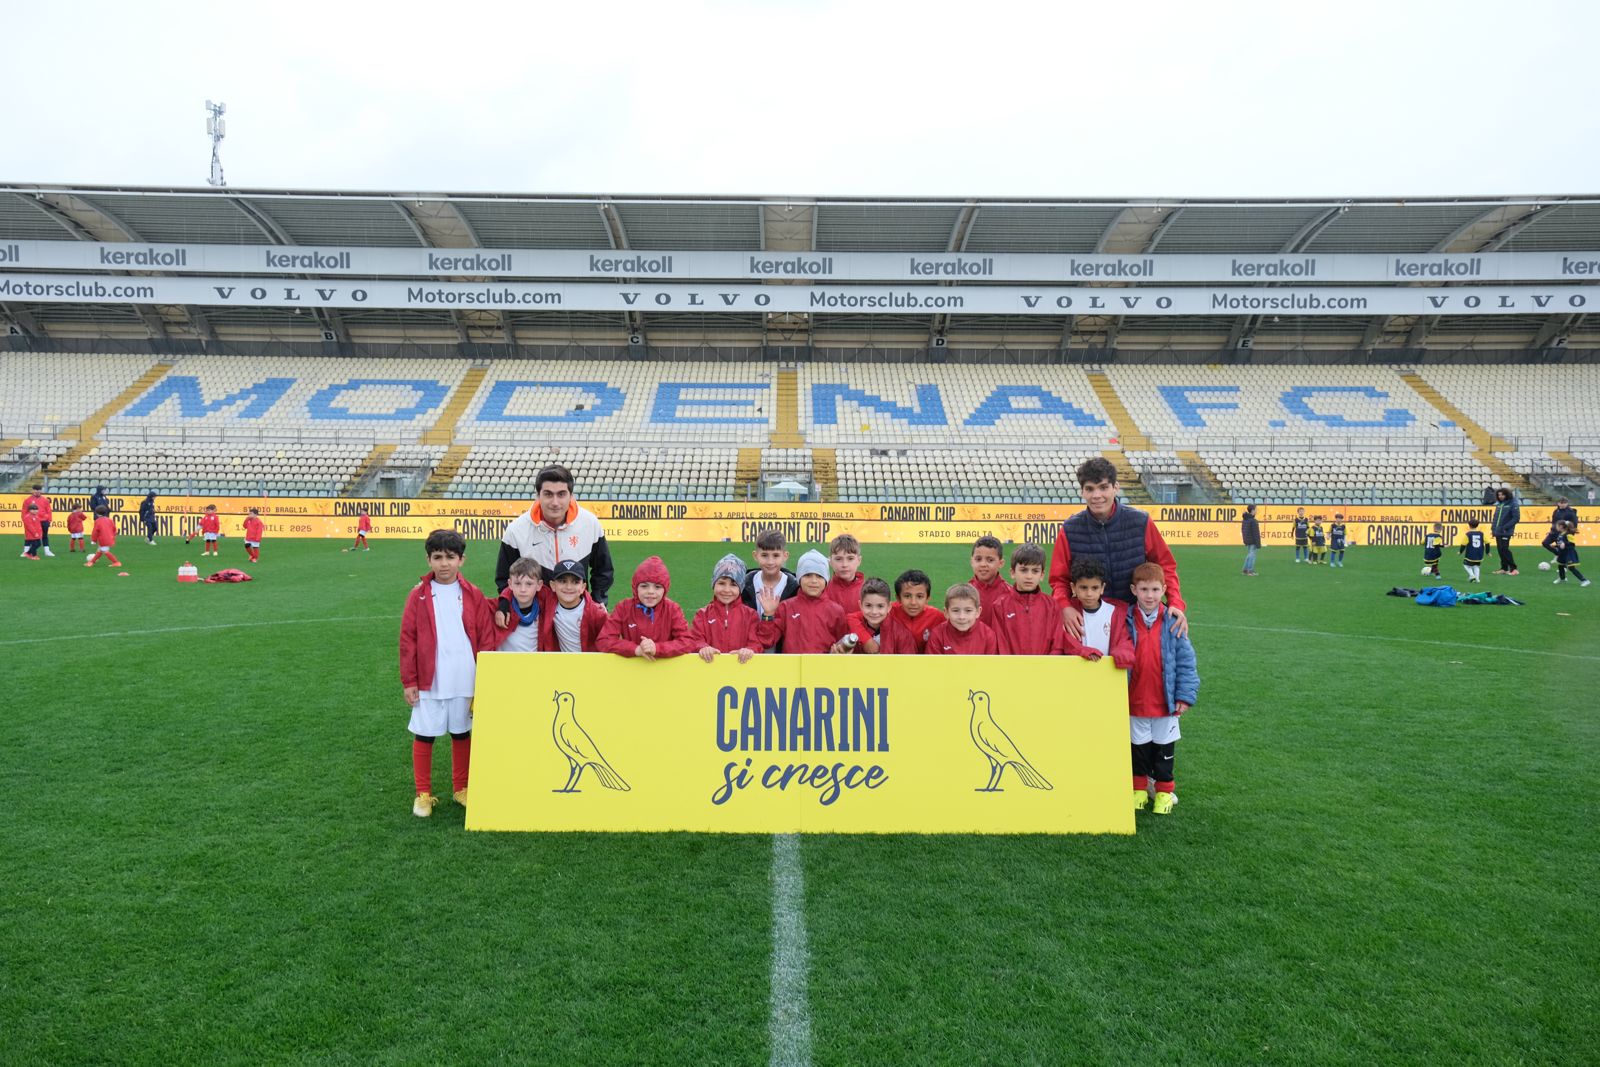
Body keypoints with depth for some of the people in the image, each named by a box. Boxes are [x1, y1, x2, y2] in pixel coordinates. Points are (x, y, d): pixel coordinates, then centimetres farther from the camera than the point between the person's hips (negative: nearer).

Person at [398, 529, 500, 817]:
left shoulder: (473, 595, 0)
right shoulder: (418, 596, -2)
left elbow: (487, 638, 2)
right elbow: (407, 640, -1)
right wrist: (409, 681, -3)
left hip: (465, 681, 1)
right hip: (429, 682, -1)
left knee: (462, 734, 13)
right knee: (424, 736, 6)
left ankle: (461, 789, 28)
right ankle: (423, 794, 21)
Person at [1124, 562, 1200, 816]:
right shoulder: (1126, 622, -8)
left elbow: (1186, 660, -5)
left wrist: (1185, 695, -8)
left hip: (1165, 701, 0)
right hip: (1135, 702, 1)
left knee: (1163, 748, 14)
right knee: (1138, 747, 15)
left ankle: (1165, 791, 29)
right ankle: (1139, 789, 31)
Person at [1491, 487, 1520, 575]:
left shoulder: (1513, 504, -8)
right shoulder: (1498, 504, 13)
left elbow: (1516, 518, -12)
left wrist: (1505, 527, -17)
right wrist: (1493, 527, 9)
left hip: (1505, 532, -7)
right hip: (1497, 532, 7)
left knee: (1504, 549, -12)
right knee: (1500, 550, 9)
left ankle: (1513, 569, -6)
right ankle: (1504, 568, 18)